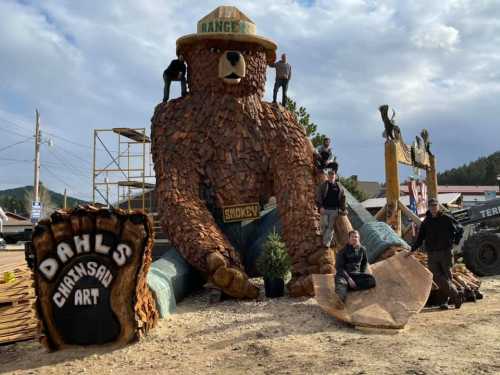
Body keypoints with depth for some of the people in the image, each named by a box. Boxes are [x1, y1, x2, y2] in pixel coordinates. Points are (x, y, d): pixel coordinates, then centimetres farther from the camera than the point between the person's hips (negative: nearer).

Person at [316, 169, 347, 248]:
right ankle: (323, 240, 12)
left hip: (334, 210, 3)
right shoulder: (323, 185, 3)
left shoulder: (339, 187, 13)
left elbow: (342, 198, 16)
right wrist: (320, 206, -14)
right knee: (324, 225, -5)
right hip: (325, 209, -3)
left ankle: (327, 243, 3)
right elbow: (318, 196, -4)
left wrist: (343, 209, 10)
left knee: (331, 226, 0)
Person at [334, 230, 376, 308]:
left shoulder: (362, 250, 5)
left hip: (356, 274, 4)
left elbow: (364, 263, 19)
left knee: (372, 281, -22)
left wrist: (363, 276, 2)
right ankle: (341, 299, -67)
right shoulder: (343, 251, -7)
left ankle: (347, 287, -31)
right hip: (343, 274, -4)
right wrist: (348, 278, -21)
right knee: (340, 282, -37)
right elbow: (339, 267, -11)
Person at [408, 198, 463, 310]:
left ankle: (443, 301, 7)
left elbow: (459, 229, 16)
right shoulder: (426, 222, 8)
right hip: (432, 255, 2)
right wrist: (412, 250, 2)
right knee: (437, 278, -8)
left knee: (446, 277, -1)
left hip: (445, 253, -2)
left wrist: (455, 241, 6)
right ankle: (456, 295, 0)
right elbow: (420, 238, 11)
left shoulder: (447, 219, 2)